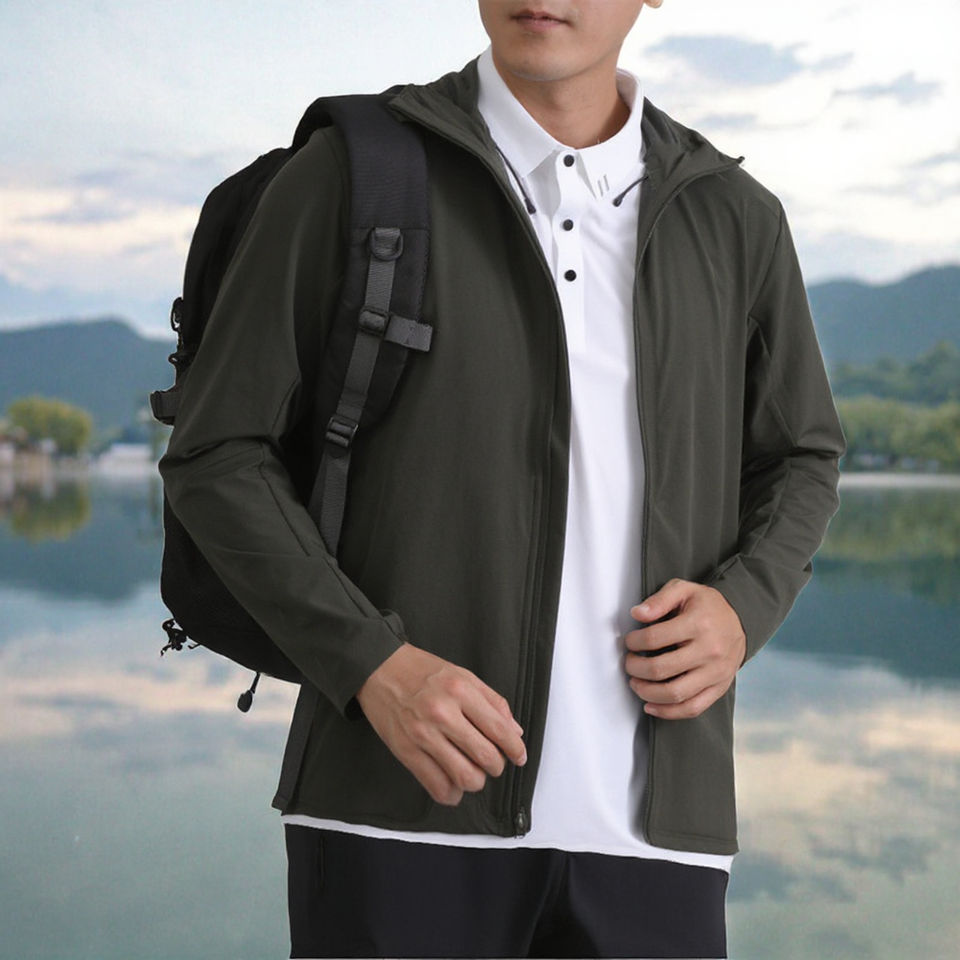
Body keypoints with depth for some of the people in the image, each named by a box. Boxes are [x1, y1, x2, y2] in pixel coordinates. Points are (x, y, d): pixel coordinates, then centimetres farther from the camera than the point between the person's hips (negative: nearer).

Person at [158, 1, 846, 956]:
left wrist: (740, 612, -4)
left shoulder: (734, 218, 8)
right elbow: (217, 459, -2)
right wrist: (374, 668, -17)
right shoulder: (349, 173, -2)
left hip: (645, 818, 3)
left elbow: (795, 465, 19)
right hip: (404, 801, -2)